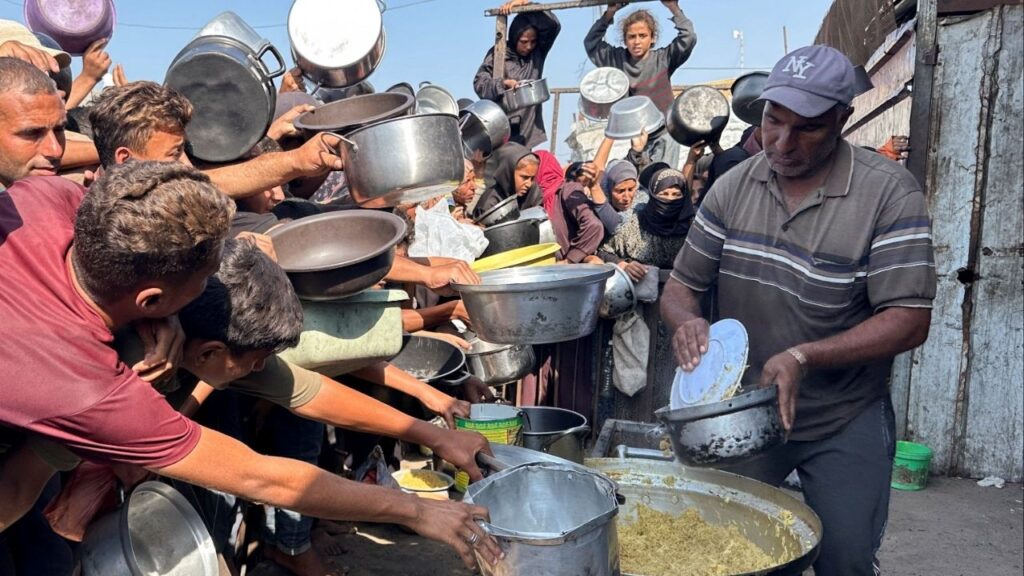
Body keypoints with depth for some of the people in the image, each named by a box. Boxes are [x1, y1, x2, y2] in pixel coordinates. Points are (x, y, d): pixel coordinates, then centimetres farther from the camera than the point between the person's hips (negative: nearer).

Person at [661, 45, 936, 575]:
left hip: (844, 422, -3)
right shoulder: (732, 188, -3)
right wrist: (687, 322, -23)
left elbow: (909, 321, -19)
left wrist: (804, 358, -32)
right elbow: (679, 288, 1)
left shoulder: (890, 193, -15)